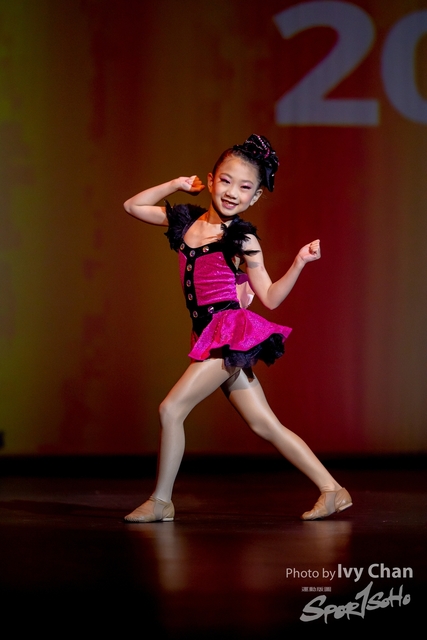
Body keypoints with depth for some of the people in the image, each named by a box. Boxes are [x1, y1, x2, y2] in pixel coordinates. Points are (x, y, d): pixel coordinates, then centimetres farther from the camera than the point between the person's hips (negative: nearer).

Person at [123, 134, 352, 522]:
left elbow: (270, 298, -2)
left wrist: (299, 263, -15)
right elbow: (133, 206, 19)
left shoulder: (243, 240, -5)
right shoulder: (186, 221, 11)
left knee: (172, 408, -9)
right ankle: (332, 491, 11)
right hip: (215, 339, 7)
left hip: (232, 333, -7)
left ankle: (161, 501, 3)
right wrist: (175, 185, 10)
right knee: (264, 424, 7)